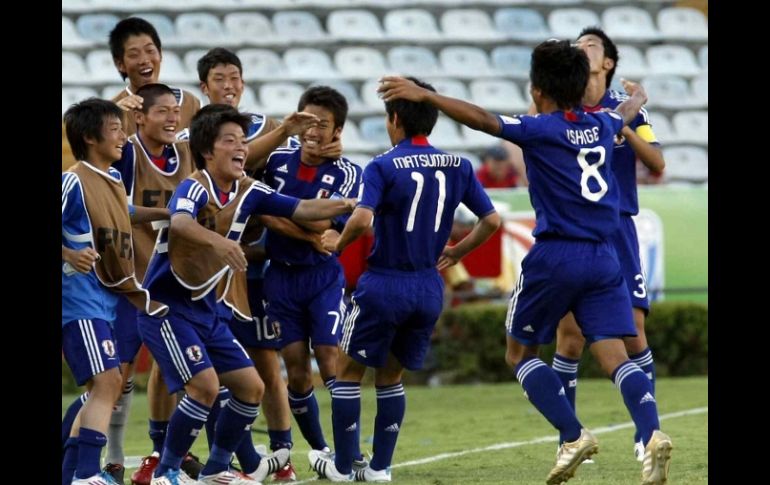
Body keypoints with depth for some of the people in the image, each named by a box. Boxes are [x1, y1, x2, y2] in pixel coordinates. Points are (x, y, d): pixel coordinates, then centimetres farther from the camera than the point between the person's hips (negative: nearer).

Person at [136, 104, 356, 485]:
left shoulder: (247, 191, 3)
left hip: (206, 308, 8)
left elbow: (300, 209, 7)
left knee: (251, 387, 7)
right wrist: (218, 241, -60)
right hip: (167, 306, -8)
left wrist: (346, 205, -8)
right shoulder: (194, 188, -20)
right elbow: (180, 223, -42)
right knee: (205, 386, -20)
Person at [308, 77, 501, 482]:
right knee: (391, 376, 19)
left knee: (348, 370, 12)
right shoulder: (458, 167, 4)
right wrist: (455, 253, 17)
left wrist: (338, 243, -7)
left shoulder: (383, 167, -12)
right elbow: (491, 221, 4)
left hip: (385, 284, -5)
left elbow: (362, 219, -26)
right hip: (429, 287, 5)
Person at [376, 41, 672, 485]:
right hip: (603, 259, 5)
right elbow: (630, 110, 36)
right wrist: (637, 93, 60)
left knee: (520, 353, 11)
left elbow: (483, 120, -19)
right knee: (615, 356, -2)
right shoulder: (601, 126, 12)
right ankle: (652, 436, -25)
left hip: (555, 256, -5)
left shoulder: (541, 130, -6)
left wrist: (423, 95, -21)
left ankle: (574, 436, -3)